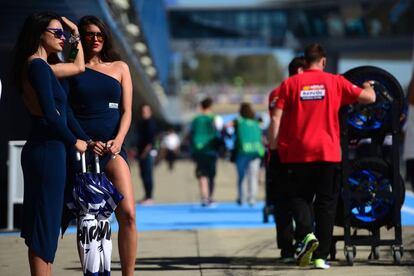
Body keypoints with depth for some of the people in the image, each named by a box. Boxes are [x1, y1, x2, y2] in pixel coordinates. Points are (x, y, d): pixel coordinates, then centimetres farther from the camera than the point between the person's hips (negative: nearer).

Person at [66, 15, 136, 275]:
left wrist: (117, 141, -8)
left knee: (127, 215, -12)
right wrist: (84, 142, -11)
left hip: (112, 149, 1)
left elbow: (126, 111, 9)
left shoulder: (120, 67, 13)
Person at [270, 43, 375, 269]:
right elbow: (369, 98, 2)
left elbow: (277, 117, -5)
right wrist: (368, 88, 24)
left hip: (299, 152, 0)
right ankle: (321, 256, 4)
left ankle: (307, 234, -17)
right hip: (328, 152, 0)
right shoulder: (335, 82, 2)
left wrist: (274, 144, 3)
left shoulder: (290, 84, 2)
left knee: (299, 196, 12)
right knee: (326, 203, 7)